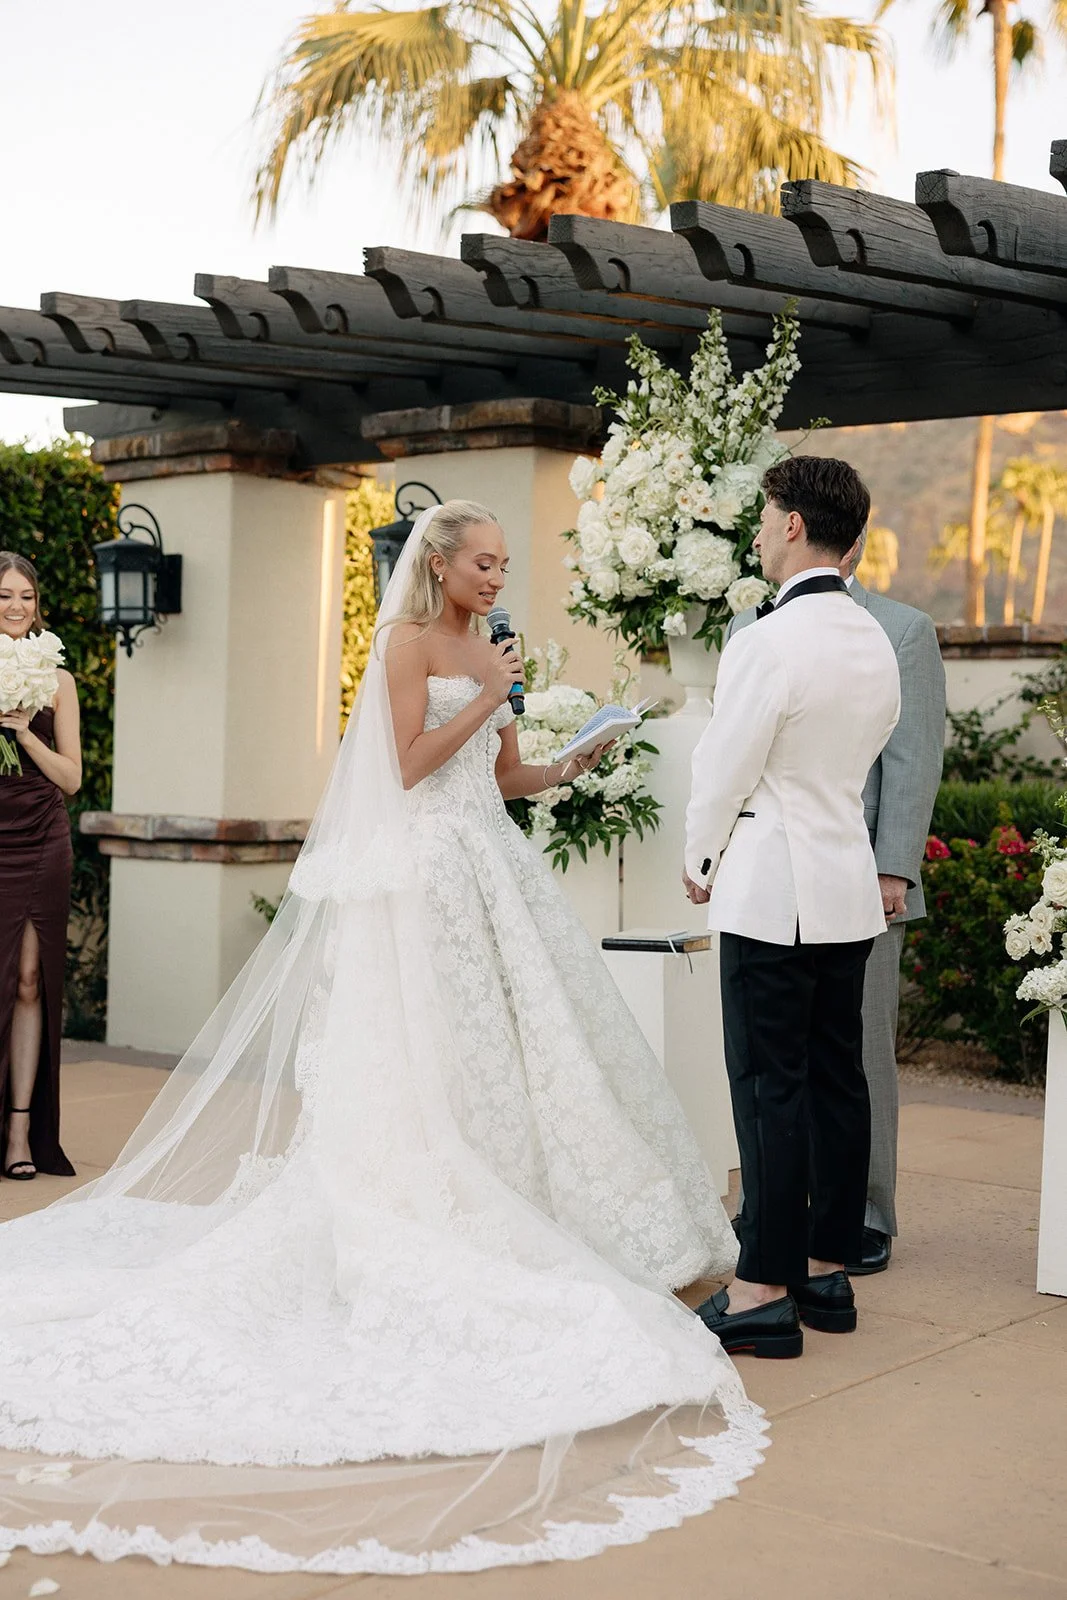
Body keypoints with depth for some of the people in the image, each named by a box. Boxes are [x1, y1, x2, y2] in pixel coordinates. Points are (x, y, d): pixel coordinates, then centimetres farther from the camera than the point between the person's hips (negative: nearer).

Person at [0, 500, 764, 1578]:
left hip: (490, 861, 8)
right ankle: (433, 1235, 1)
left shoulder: (489, 654, 17)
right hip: (427, 867, -7)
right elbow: (413, 763, -13)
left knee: (507, 1030, 5)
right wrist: (492, 699, -13)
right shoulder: (408, 641, -5)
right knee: (427, 1051, -5)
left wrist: (569, 767, 3)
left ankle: (507, 1220, 14)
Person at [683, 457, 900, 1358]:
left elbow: (723, 774, -12)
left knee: (771, 1090, -4)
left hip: (771, 892, -8)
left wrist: (700, 867, 4)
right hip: (850, 886, 8)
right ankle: (828, 1268, 21)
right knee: (837, 1078, 12)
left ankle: (766, 1291, 1)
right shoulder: (876, 643, 8)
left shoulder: (768, 644, -17)